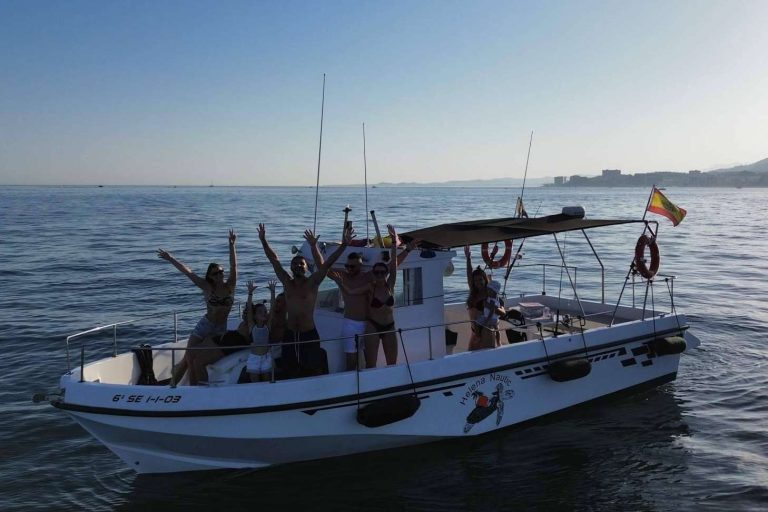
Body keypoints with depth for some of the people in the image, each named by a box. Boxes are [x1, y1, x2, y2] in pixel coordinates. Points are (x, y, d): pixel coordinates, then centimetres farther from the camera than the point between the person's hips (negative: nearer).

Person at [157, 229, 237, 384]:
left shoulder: (230, 286, -4)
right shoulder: (207, 287, -6)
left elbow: (233, 266, -16)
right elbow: (187, 272, -8)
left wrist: (232, 245, -26)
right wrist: (171, 259, -10)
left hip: (221, 330, 1)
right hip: (204, 327, -1)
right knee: (188, 360, -3)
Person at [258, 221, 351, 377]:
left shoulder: (312, 283, -6)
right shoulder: (287, 282, 4)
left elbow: (327, 263, -16)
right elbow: (274, 260, 6)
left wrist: (343, 245, -24)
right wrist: (263, 241, 6)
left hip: (309, 334, -4)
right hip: (290, 335, 4)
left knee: (314, 370, 4)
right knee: (292, 371, 14)